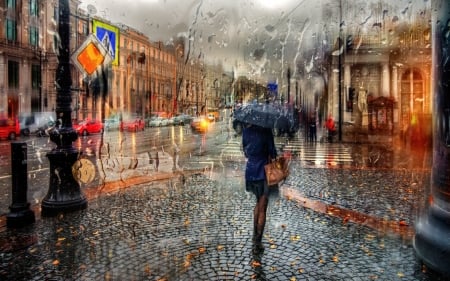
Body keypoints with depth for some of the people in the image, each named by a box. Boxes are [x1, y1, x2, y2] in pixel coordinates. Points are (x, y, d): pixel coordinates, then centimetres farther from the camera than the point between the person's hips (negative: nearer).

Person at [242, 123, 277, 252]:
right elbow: (272, 153, -12)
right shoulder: (266, 130, -13)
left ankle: (255, 236, 28)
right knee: (262, 209, 3)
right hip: (263, 172, -5)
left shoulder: (246, 129, 2)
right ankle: (257, 242, 6)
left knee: (258, 203, 24)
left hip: (250, 171, 5)